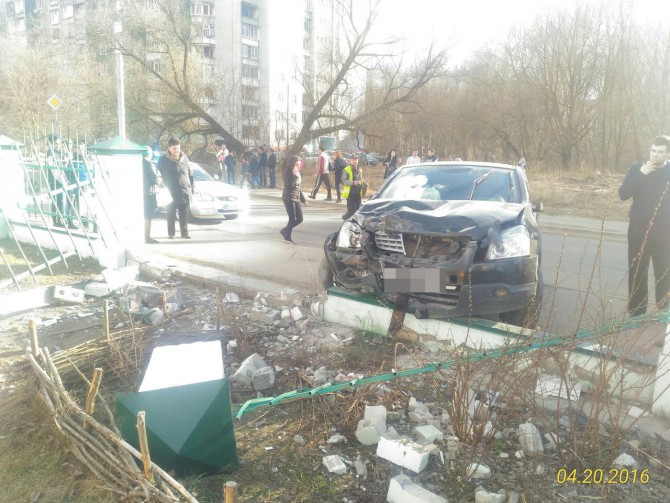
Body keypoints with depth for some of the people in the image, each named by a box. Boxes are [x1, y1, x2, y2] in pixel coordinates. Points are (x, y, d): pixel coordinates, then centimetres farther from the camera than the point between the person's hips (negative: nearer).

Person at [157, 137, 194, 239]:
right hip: (171, 193, -2)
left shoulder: (184, 158, 10)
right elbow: (160, 175, 3)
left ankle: (185, 233, 14)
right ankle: (171, 233, 13)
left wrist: (193, 188, 11)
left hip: (185, 192, 3)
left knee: (184, 215, 5)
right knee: (171, 215, 4)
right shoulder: (163, 159, 0)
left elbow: (190, 174, 15)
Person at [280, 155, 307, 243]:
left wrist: (303, 199, 20)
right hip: (289, 198, -8)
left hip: (296, 199, 8)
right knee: (292, 219, -8)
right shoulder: (287, 172, -10)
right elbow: (290, 185, -22)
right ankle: (288, 236, 9)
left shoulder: (297, 173, 14)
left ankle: (285, 231, 19)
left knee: (300, 219, 4)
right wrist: (296, 176, -22)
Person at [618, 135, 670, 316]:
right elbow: (623, 194, -9)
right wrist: (641, 174, -18)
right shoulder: (637, 169, 2)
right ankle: (636, 314, 13)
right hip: (638, 229, 1)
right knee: (636, 273, 4)